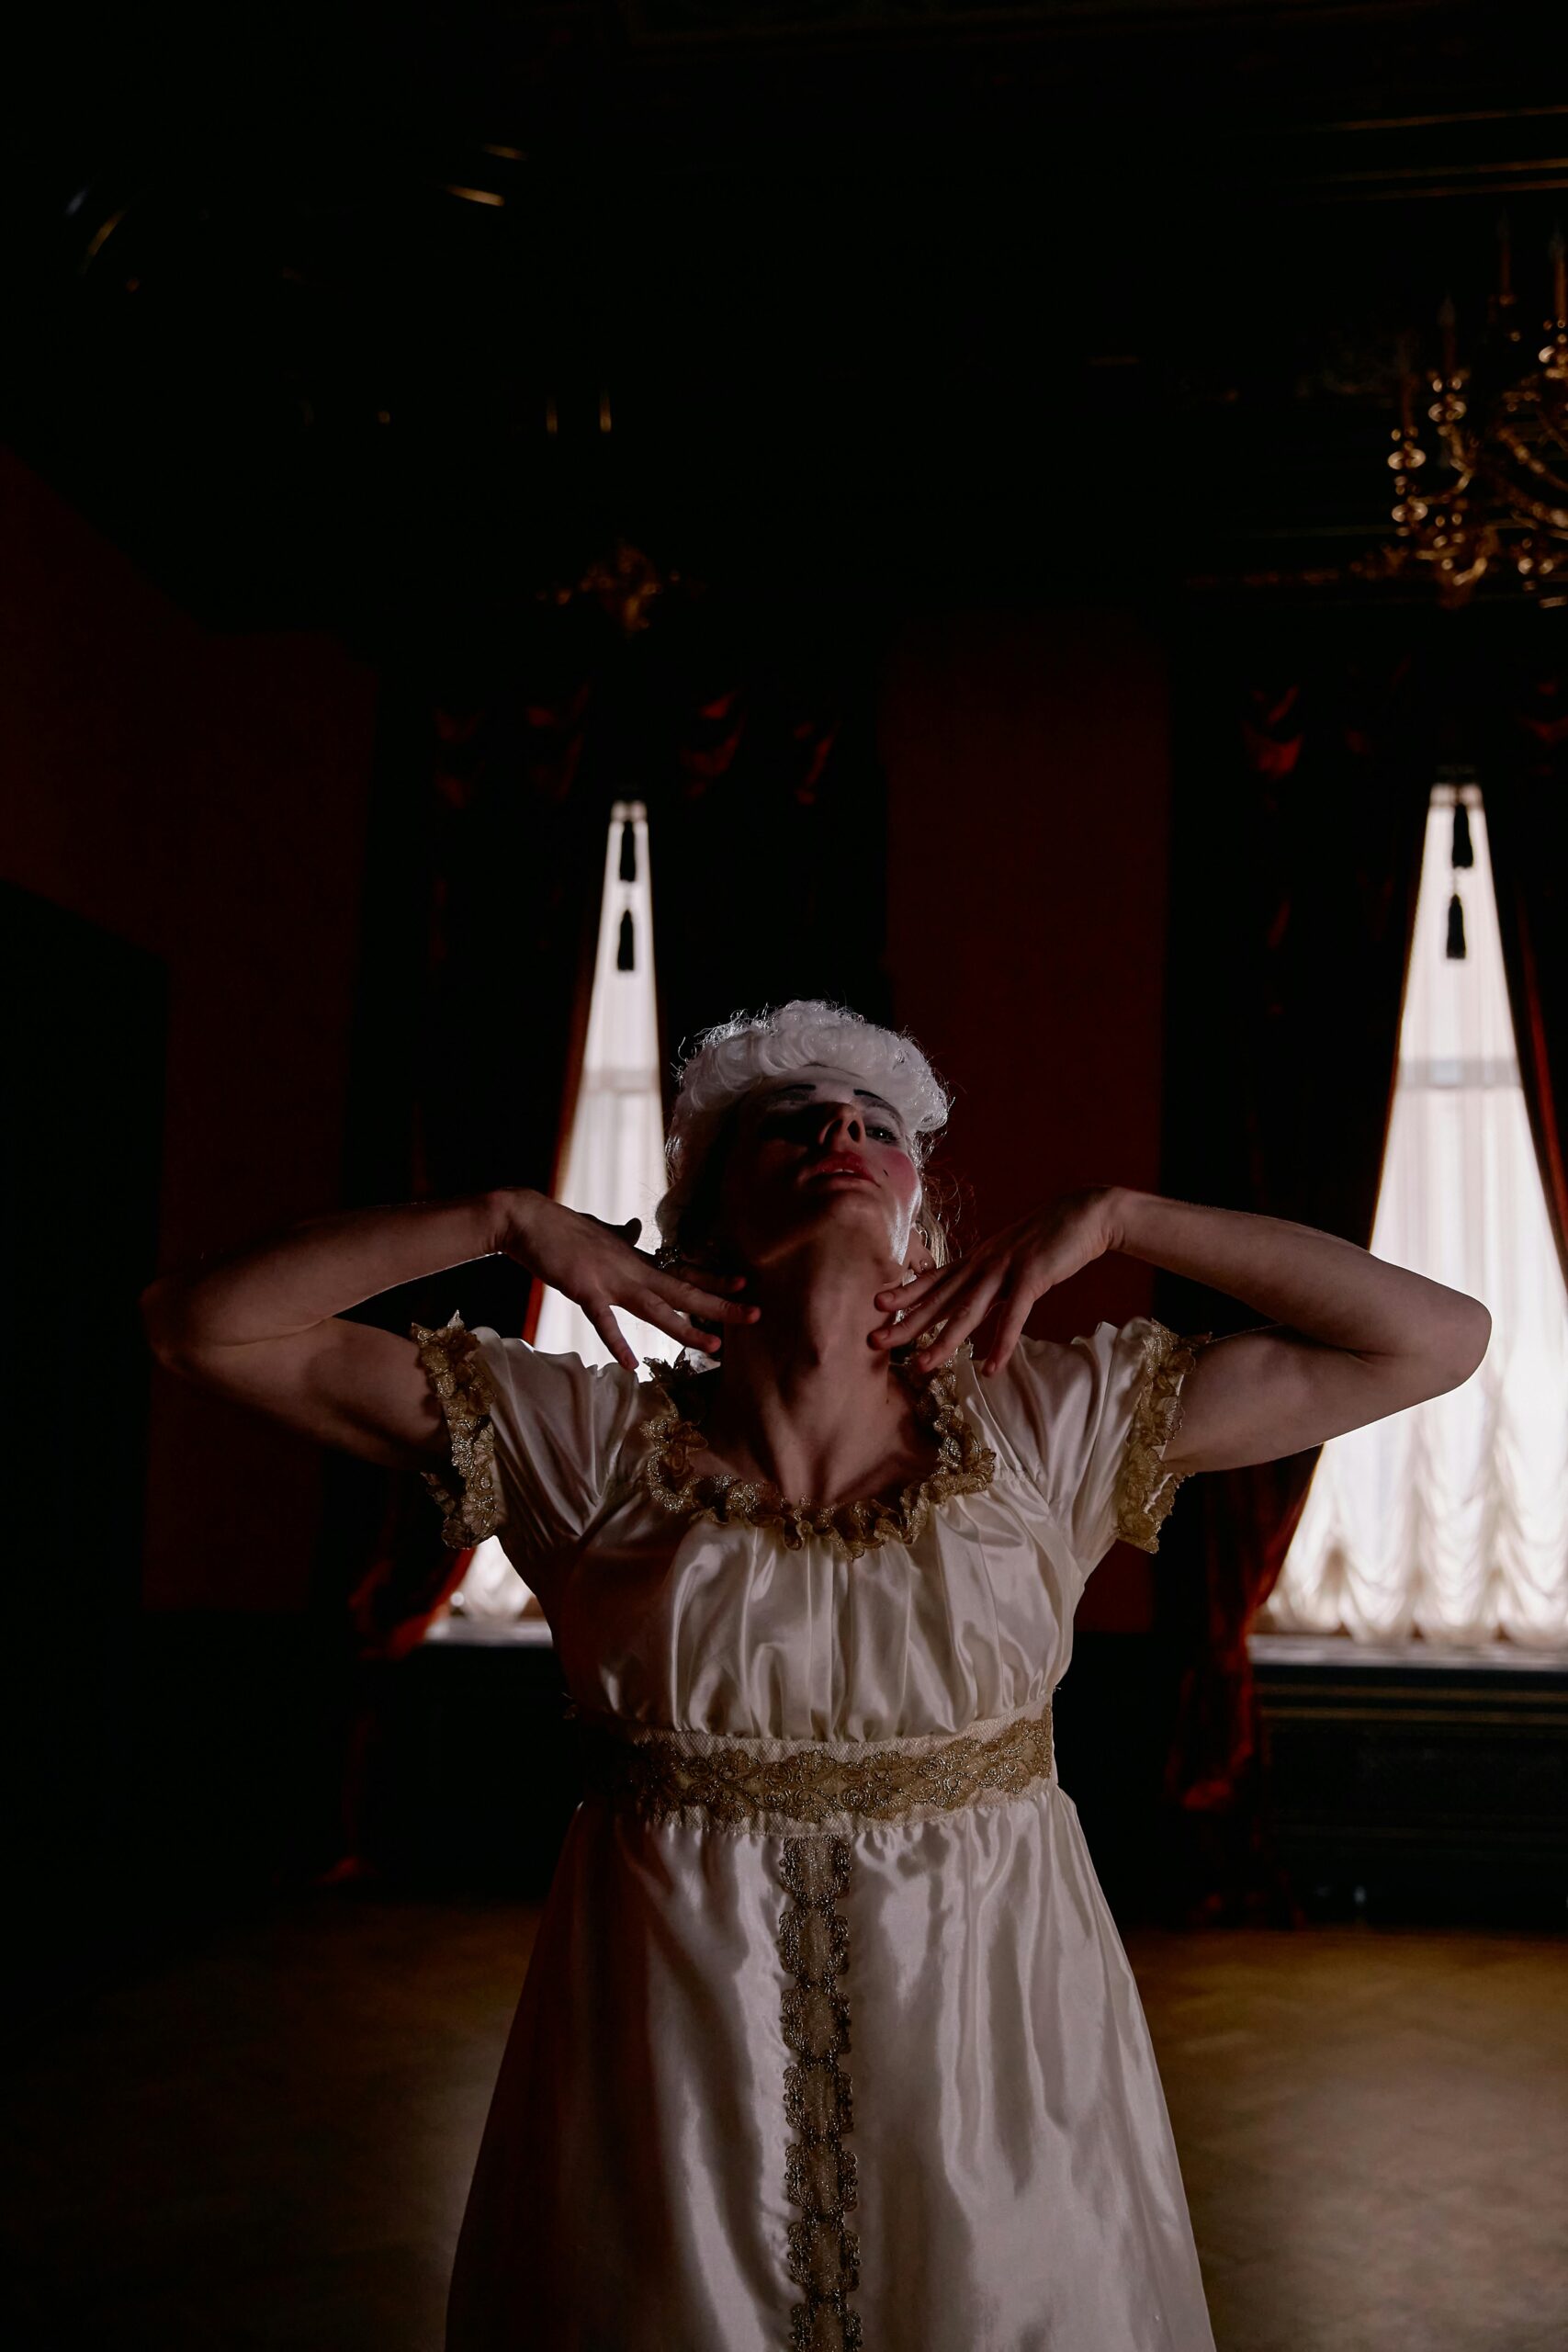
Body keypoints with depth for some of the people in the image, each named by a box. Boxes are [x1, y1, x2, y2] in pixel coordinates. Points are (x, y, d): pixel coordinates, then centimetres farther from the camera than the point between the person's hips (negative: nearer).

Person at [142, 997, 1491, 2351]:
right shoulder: (584, 1440, -7)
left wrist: (1112, 1215, -10)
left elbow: (1441, 1338, -5)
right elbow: (207, 1324, -7)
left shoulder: (1051, 1427, -6)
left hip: (991, 2065, 1)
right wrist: (511, 1219, -13)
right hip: (673, 2069, 0)